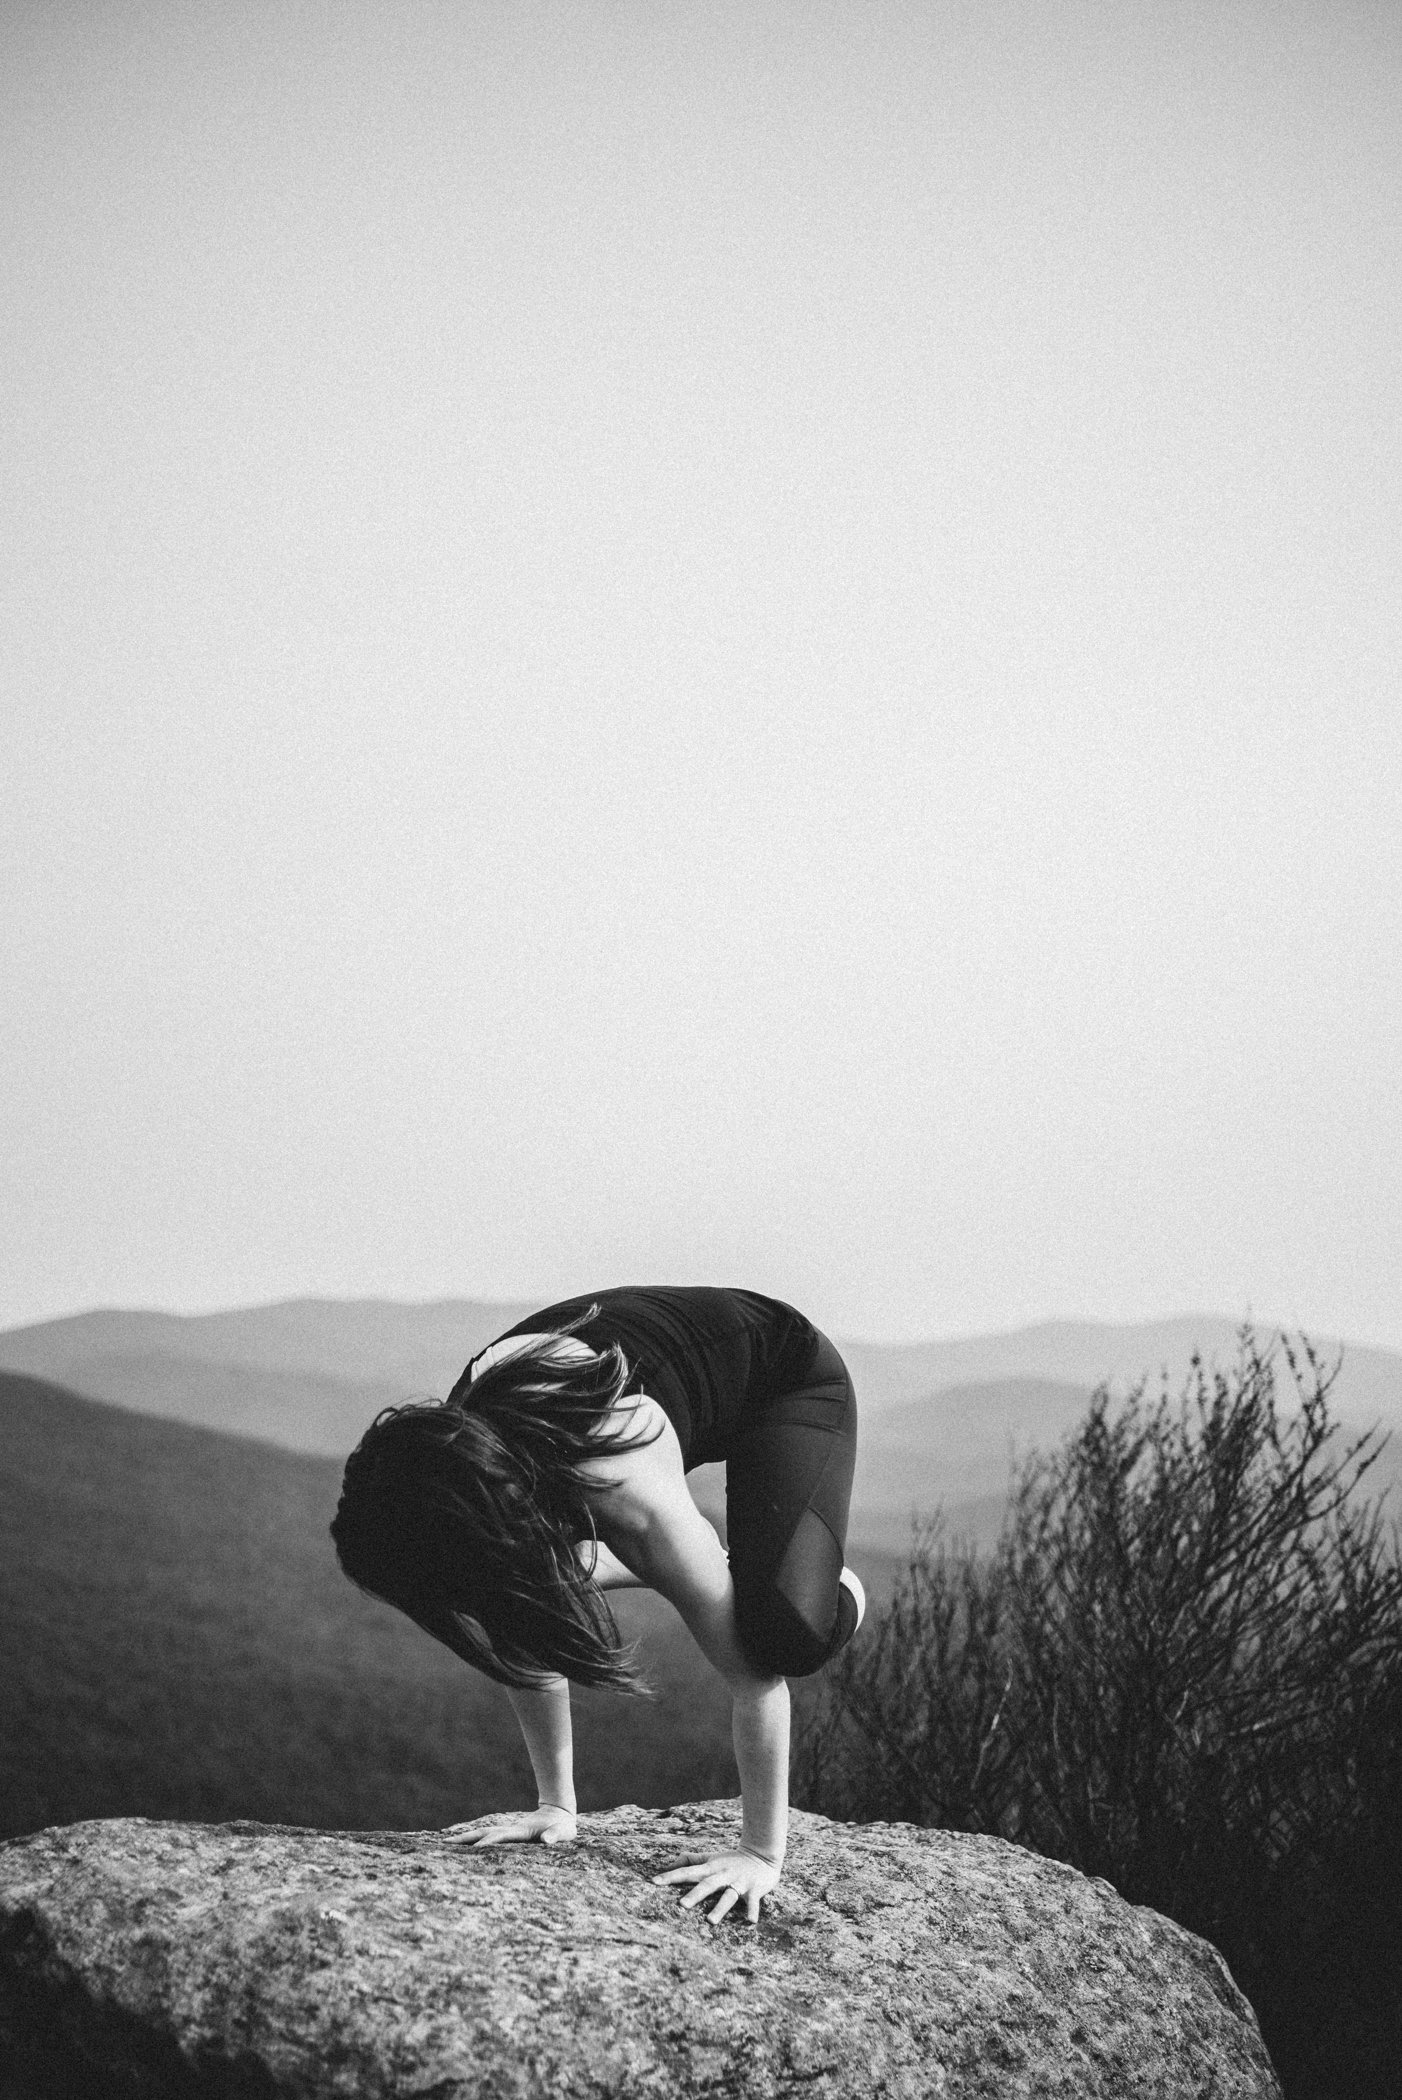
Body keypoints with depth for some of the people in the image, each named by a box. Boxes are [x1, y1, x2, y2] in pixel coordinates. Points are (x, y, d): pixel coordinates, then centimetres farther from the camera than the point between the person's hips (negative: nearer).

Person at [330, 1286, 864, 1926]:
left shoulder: (630, 1494, -43)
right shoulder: (454, 1446, -26)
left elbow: (753, 1673, -32)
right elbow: (528, 1645, -10)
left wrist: (762, 1855, -27)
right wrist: (557, 1804, -7)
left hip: (791, 1380, -6)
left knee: (787, 1634, -29)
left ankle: (829, 1589, 6)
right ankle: (687, 1568, 24)